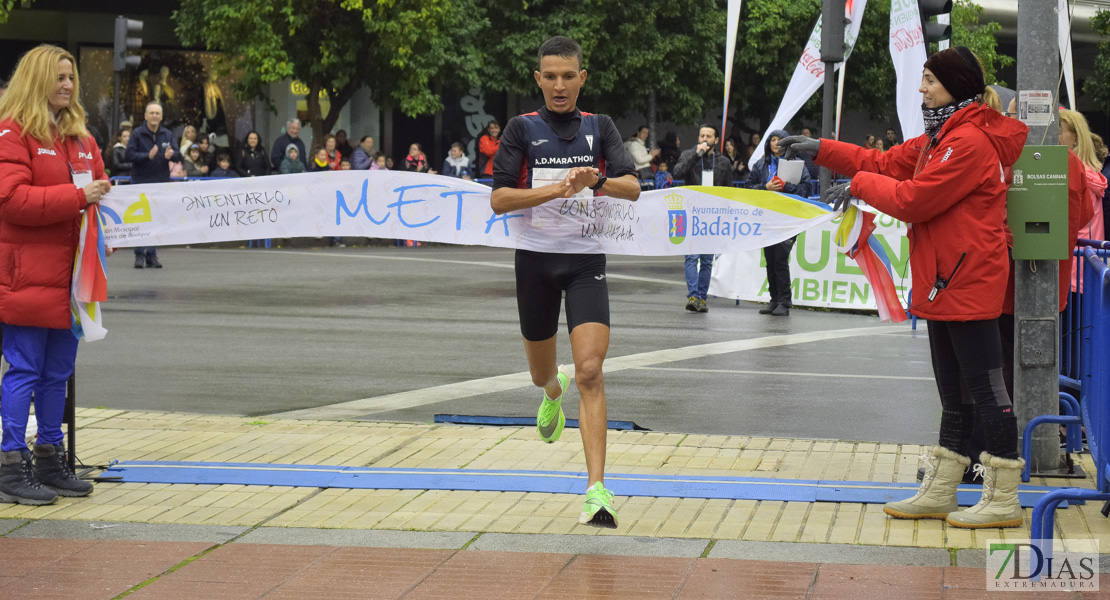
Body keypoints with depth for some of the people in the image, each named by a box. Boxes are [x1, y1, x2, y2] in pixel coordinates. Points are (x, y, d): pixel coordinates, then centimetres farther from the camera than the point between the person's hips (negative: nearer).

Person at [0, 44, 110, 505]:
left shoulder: (79, 135, 17)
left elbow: (97, 186, 25)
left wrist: (104, 195, 1)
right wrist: (77, 197, -21)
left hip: (67, 273, 8)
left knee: (58, 371, 11)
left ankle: (49, 461, 19)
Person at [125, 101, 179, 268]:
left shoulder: (167, 135, 10)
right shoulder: (137, 134, -2)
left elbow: (178, 156, 7)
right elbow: (129, 155, -10)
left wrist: (171, 154, -17)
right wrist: (148, 156, -22)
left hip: (161, 182, 4)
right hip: (141, 182, -3)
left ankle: (151, 255, 10)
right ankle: (139, 255, 2)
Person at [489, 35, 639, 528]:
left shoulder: (599, 127, 4)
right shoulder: (522, 129, -1)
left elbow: (632, 187, -7)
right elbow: (499, 199, -10)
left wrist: (596, 180, -28)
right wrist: (559, 187, -23)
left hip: (586, 262, -1)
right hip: (535, 260, 1)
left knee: (590, 372, -16)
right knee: (541, 372, 17)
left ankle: (597, 489, -20)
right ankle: (554, 393, 57)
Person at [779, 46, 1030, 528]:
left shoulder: (970, 141, -16)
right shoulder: (941, 136, 16)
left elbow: (914, 199, -18)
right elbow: (888, 164, 20)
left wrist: (859, 185, -4)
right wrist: (822, 150, 16)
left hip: (967, 286, -11)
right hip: (945, 287, 11)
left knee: (985, 391, -5)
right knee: (955, 394, 15)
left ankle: (1003, 499, 0)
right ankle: (938, 493, 21)